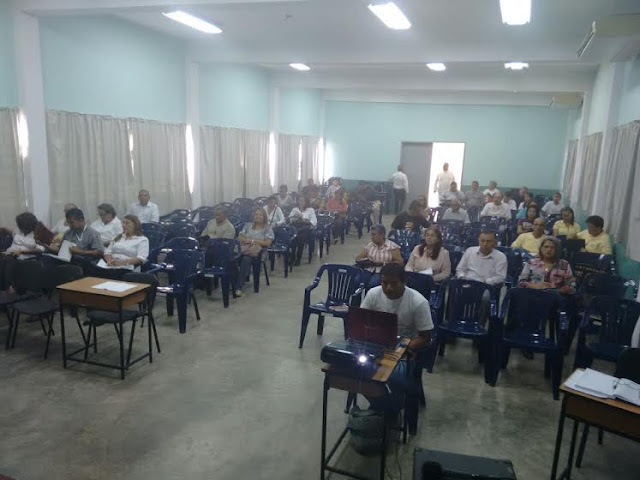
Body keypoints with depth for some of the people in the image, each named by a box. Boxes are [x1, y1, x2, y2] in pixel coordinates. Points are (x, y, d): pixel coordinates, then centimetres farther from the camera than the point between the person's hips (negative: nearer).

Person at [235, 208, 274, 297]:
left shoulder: (267, 228, 12)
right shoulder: (248, 225, 24)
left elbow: (267, 243, -1)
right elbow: (239, 238, 17)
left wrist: (253, 240, -5)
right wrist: (248, 240, -4)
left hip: (257, 250, -3)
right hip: (244, 248, 3)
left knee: (246, 259, -38)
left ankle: (239, 287, -35)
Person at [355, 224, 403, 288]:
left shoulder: (392, 246, 2)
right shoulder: (369, 245, 14)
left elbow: (400, 262, -6)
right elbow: (357, 258, 12)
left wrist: (383, 263, -13)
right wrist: (369, 261, -8)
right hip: (369, 270, 3)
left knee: (372, 284, -35)